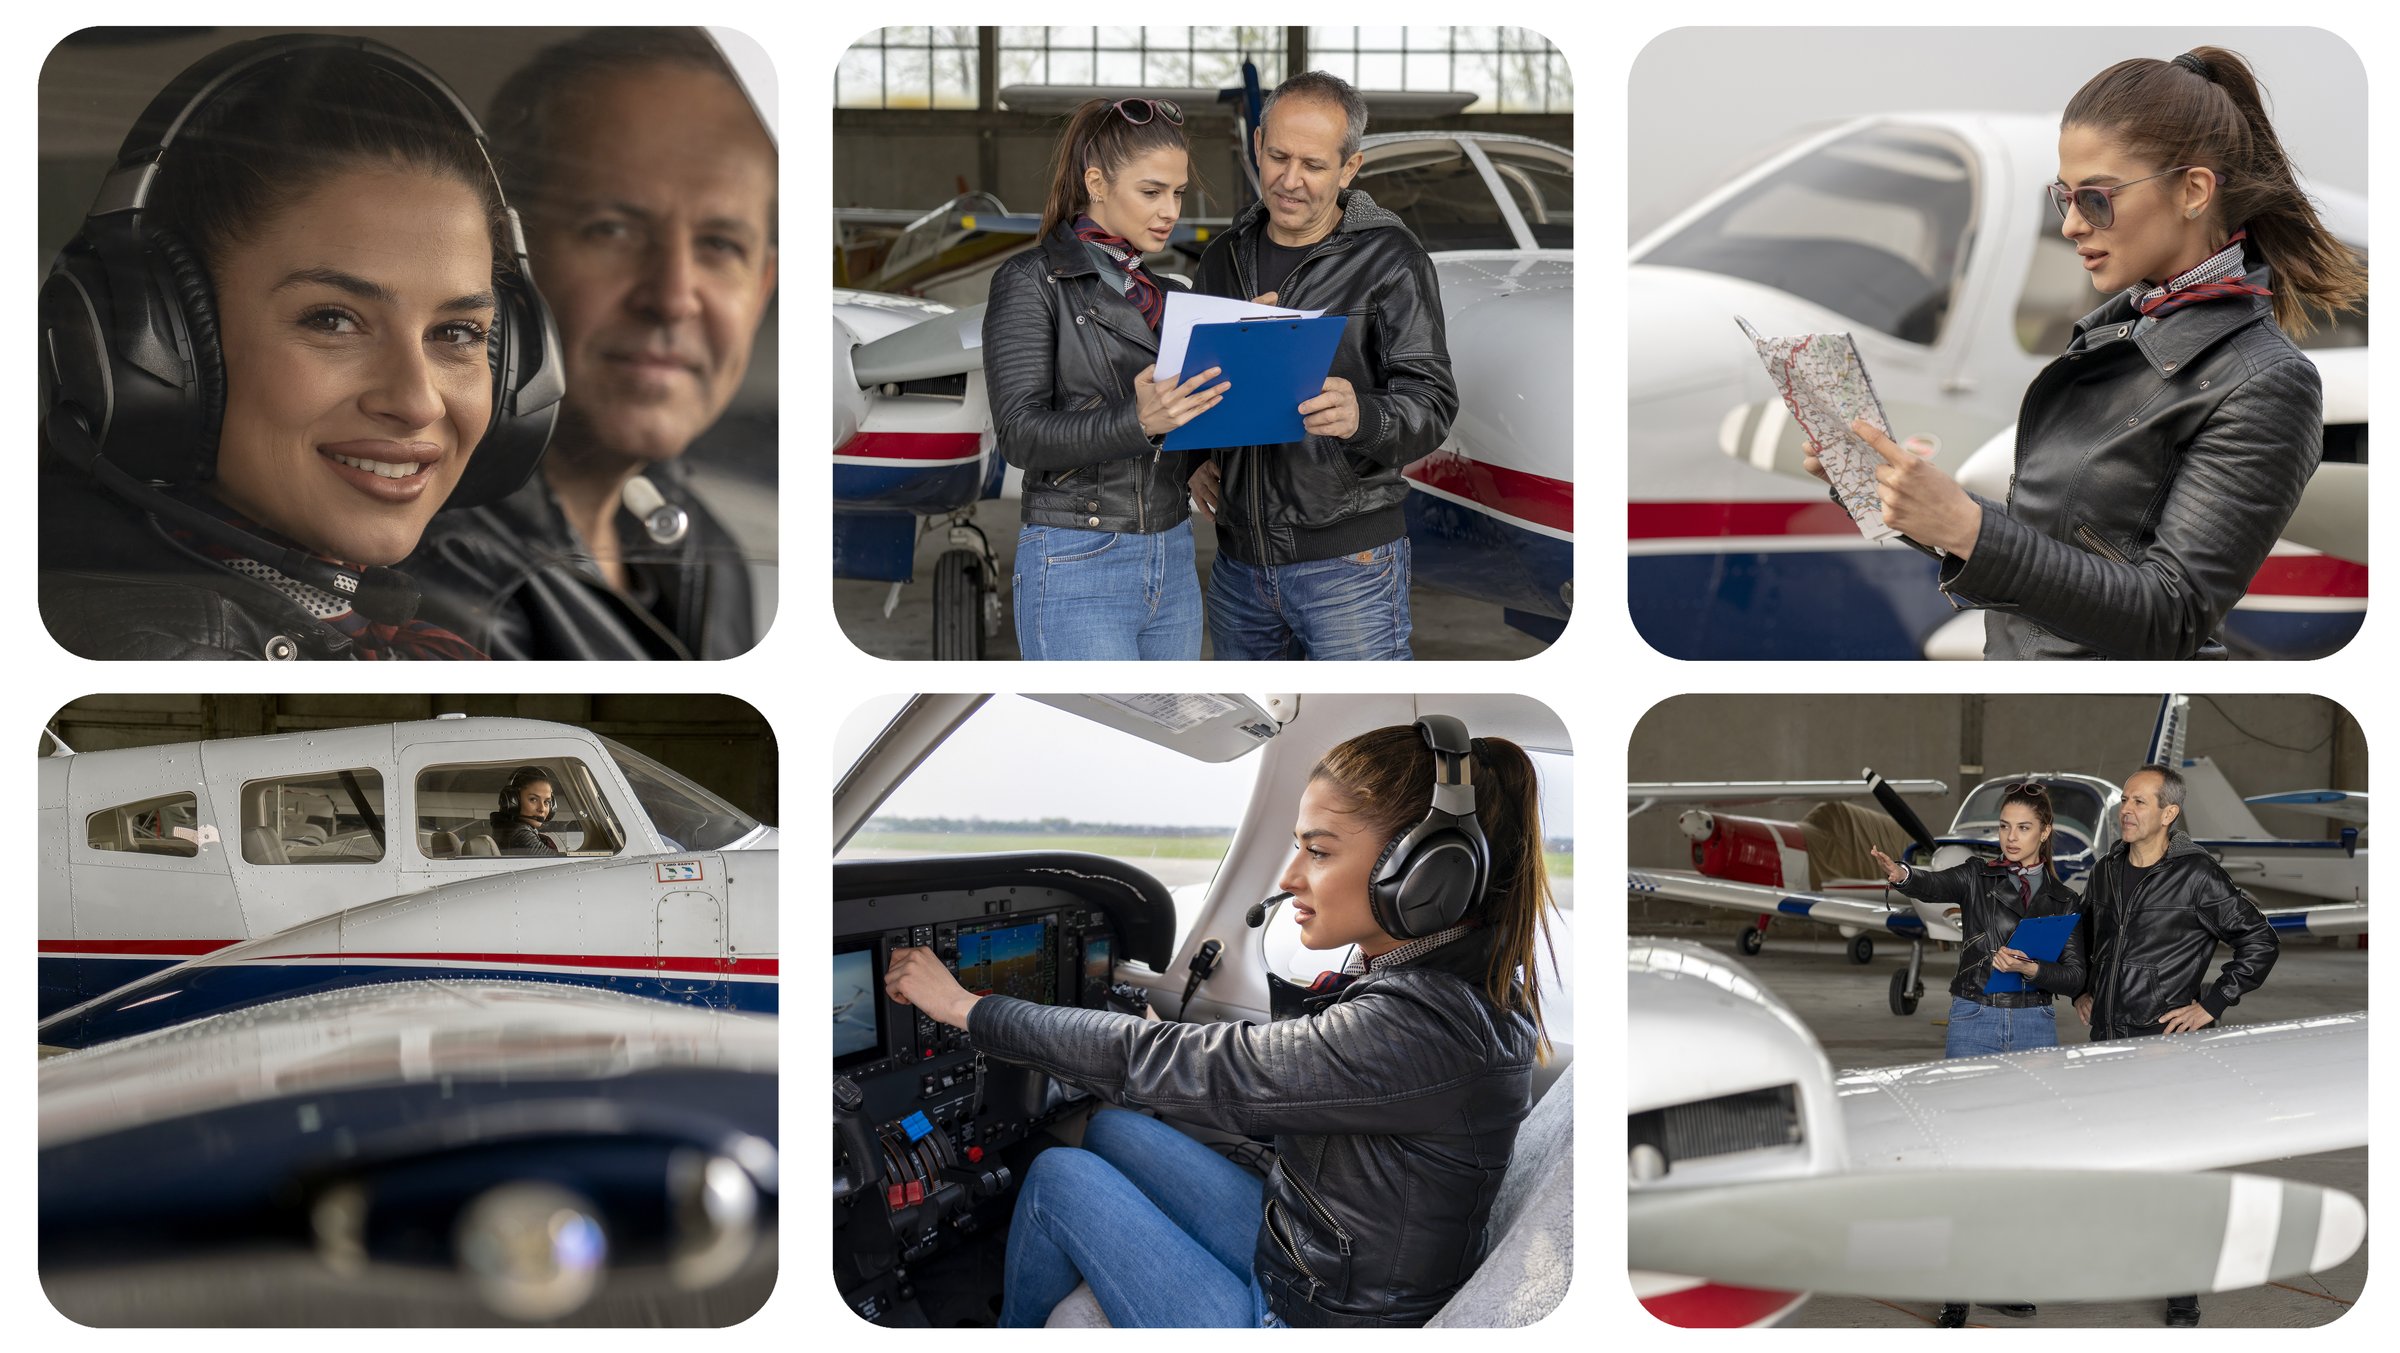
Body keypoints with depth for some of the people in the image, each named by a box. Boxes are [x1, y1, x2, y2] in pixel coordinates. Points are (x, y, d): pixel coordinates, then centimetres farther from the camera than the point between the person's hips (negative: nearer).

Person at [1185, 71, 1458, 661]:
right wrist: (1198, 460, 4)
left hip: (1348, 561, -5)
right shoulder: (1225, 257, 12)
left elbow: (1431, 401, -12)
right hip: (1238, 560, 6)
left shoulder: (1390, 259, -5)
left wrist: (1363, 417, -34)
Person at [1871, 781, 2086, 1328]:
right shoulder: (1977, 878, 0)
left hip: (2034, 1027, 2)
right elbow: (1934, 886, -21)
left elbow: (2075, 978, 1)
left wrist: (2029, 968, -19)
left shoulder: (2063, 901, 7)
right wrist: (1900, 875, -44)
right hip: (1974, 1023, -2)